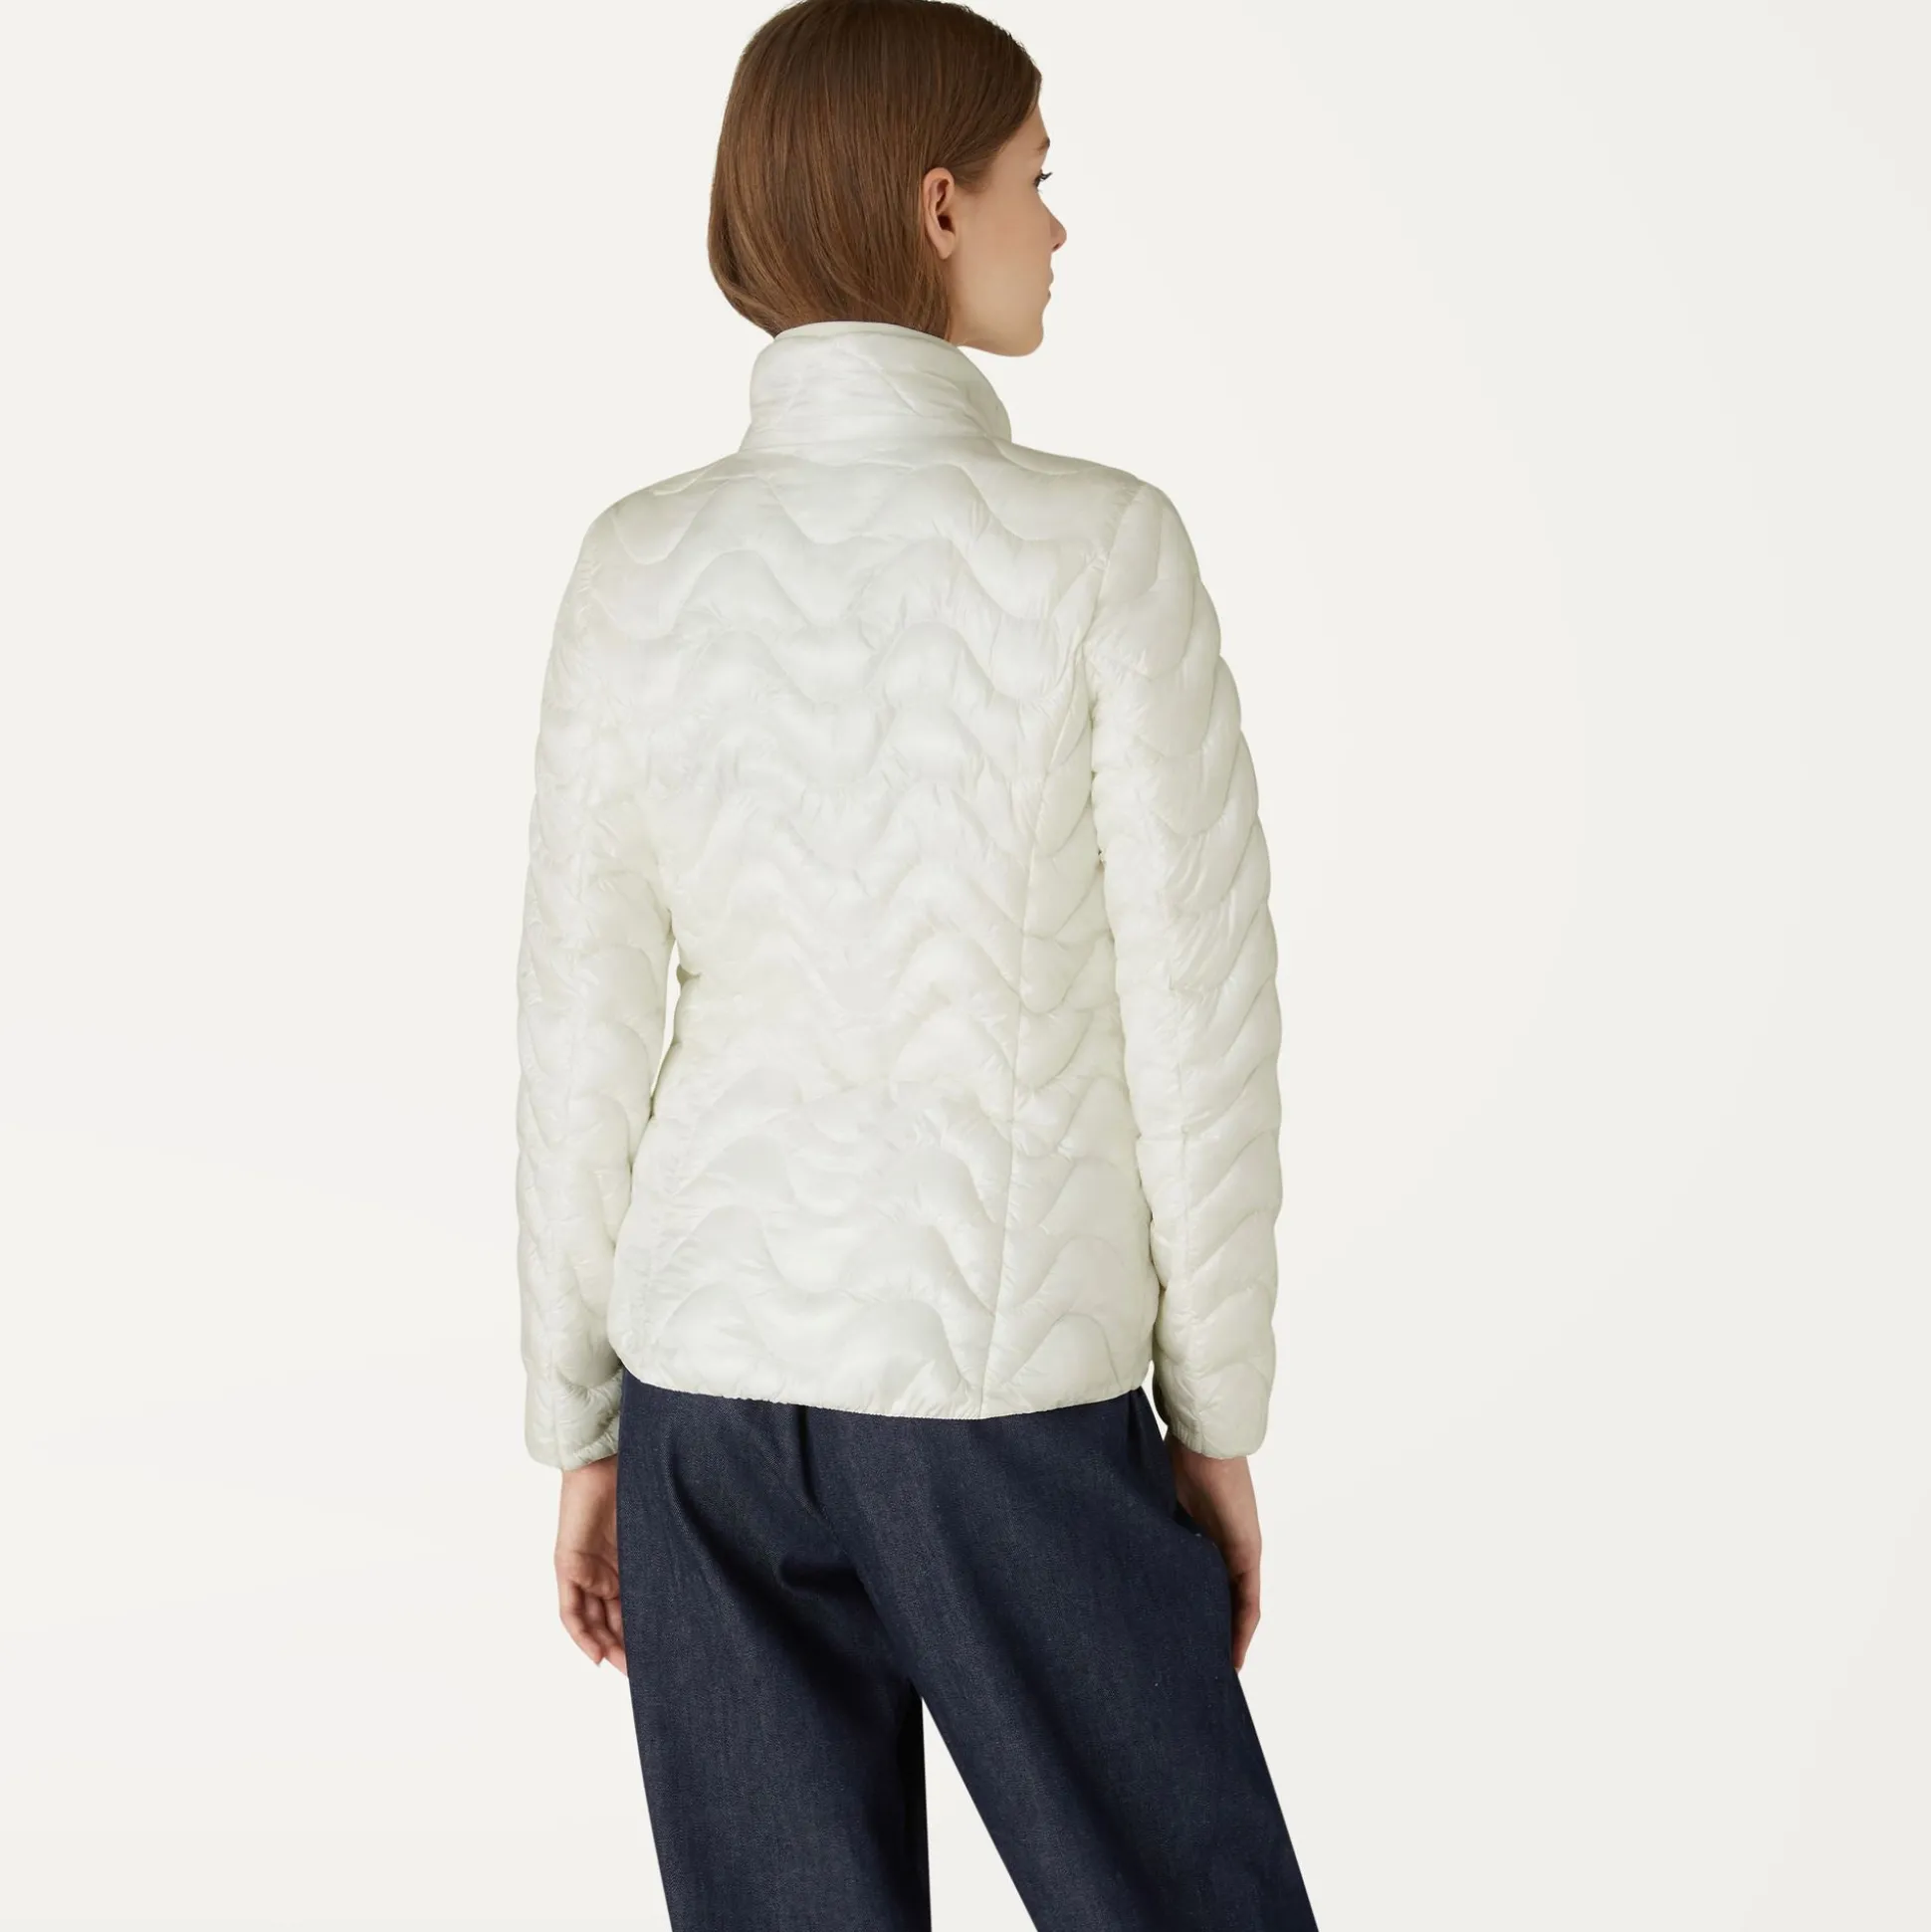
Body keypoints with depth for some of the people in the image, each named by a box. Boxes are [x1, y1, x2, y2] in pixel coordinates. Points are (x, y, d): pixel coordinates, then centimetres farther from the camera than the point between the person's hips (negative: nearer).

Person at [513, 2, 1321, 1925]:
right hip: (1002, 1395, -4)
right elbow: (1197, 1014, -11)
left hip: (714, 1369, 4)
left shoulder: (641, 563, -3)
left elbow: (584, 1032, 0)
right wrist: (1220, 1414, 2)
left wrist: (582, 1431, 11)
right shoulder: (1098, 546, -14)